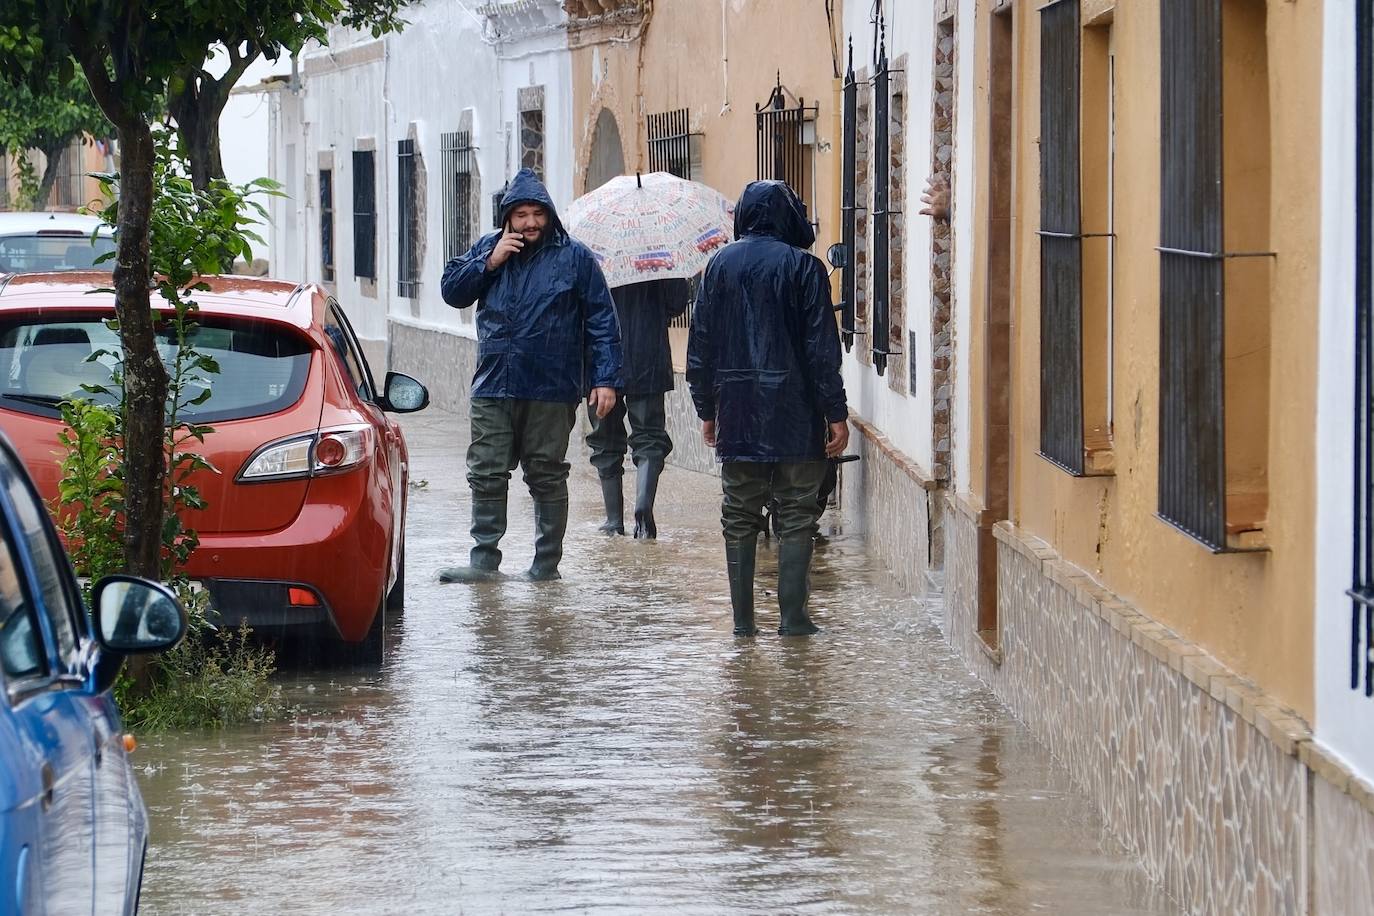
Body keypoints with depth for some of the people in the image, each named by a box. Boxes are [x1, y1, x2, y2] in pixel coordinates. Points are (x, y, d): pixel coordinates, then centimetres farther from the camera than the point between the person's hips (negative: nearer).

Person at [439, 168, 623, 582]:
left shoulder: (574, 257, 2)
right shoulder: (487, 249, 13)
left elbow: (601, 321, 0)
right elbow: (452, 291, 8)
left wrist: (605, 378, -8)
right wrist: (490, 263, -6)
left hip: (551, 392, -3)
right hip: (493, 389, 3)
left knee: (547, 478, 4)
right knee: (486, 475, 2)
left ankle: (547, 560, 11)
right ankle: (484, 558, 7)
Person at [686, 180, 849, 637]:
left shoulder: (719, 265, 5)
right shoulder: (802, 267, -6)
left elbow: (701, 343, 7)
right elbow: (821, 348, -9)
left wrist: (706, 409, 15)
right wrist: (836, 413, -5)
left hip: (737, 411, 3)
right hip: (795, 412, -3)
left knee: (739, 517, 9)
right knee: (796, 515, 3)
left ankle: (743, 618, 7)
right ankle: (792, 615, -2)